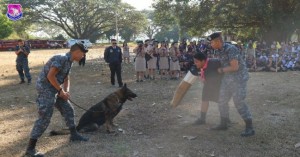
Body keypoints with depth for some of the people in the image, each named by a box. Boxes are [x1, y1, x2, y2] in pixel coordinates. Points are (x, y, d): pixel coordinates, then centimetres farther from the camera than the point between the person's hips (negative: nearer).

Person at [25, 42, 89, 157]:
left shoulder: (69, 61, 10)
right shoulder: (61, 58, -21)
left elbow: (66, 78, 18)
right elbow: (50, 76, -25)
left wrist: (66, 91, 1)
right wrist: (61, 90, -16)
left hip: (55, 89, 10)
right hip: (45, 89, -10)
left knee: (68, 110, 16)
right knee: (44, 118, -11)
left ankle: (74, 135, 31)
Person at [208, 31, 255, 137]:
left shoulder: (230, 49, -22)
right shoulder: (221, 50, 5)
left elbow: (235, 67, -25)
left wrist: (221, 70, -13)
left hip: (239, 78, -9)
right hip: (228, 79, 9)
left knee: (239, 102, -10)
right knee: (222, 101, 11)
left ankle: (250, 128, -1)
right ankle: (223, 124, 25)